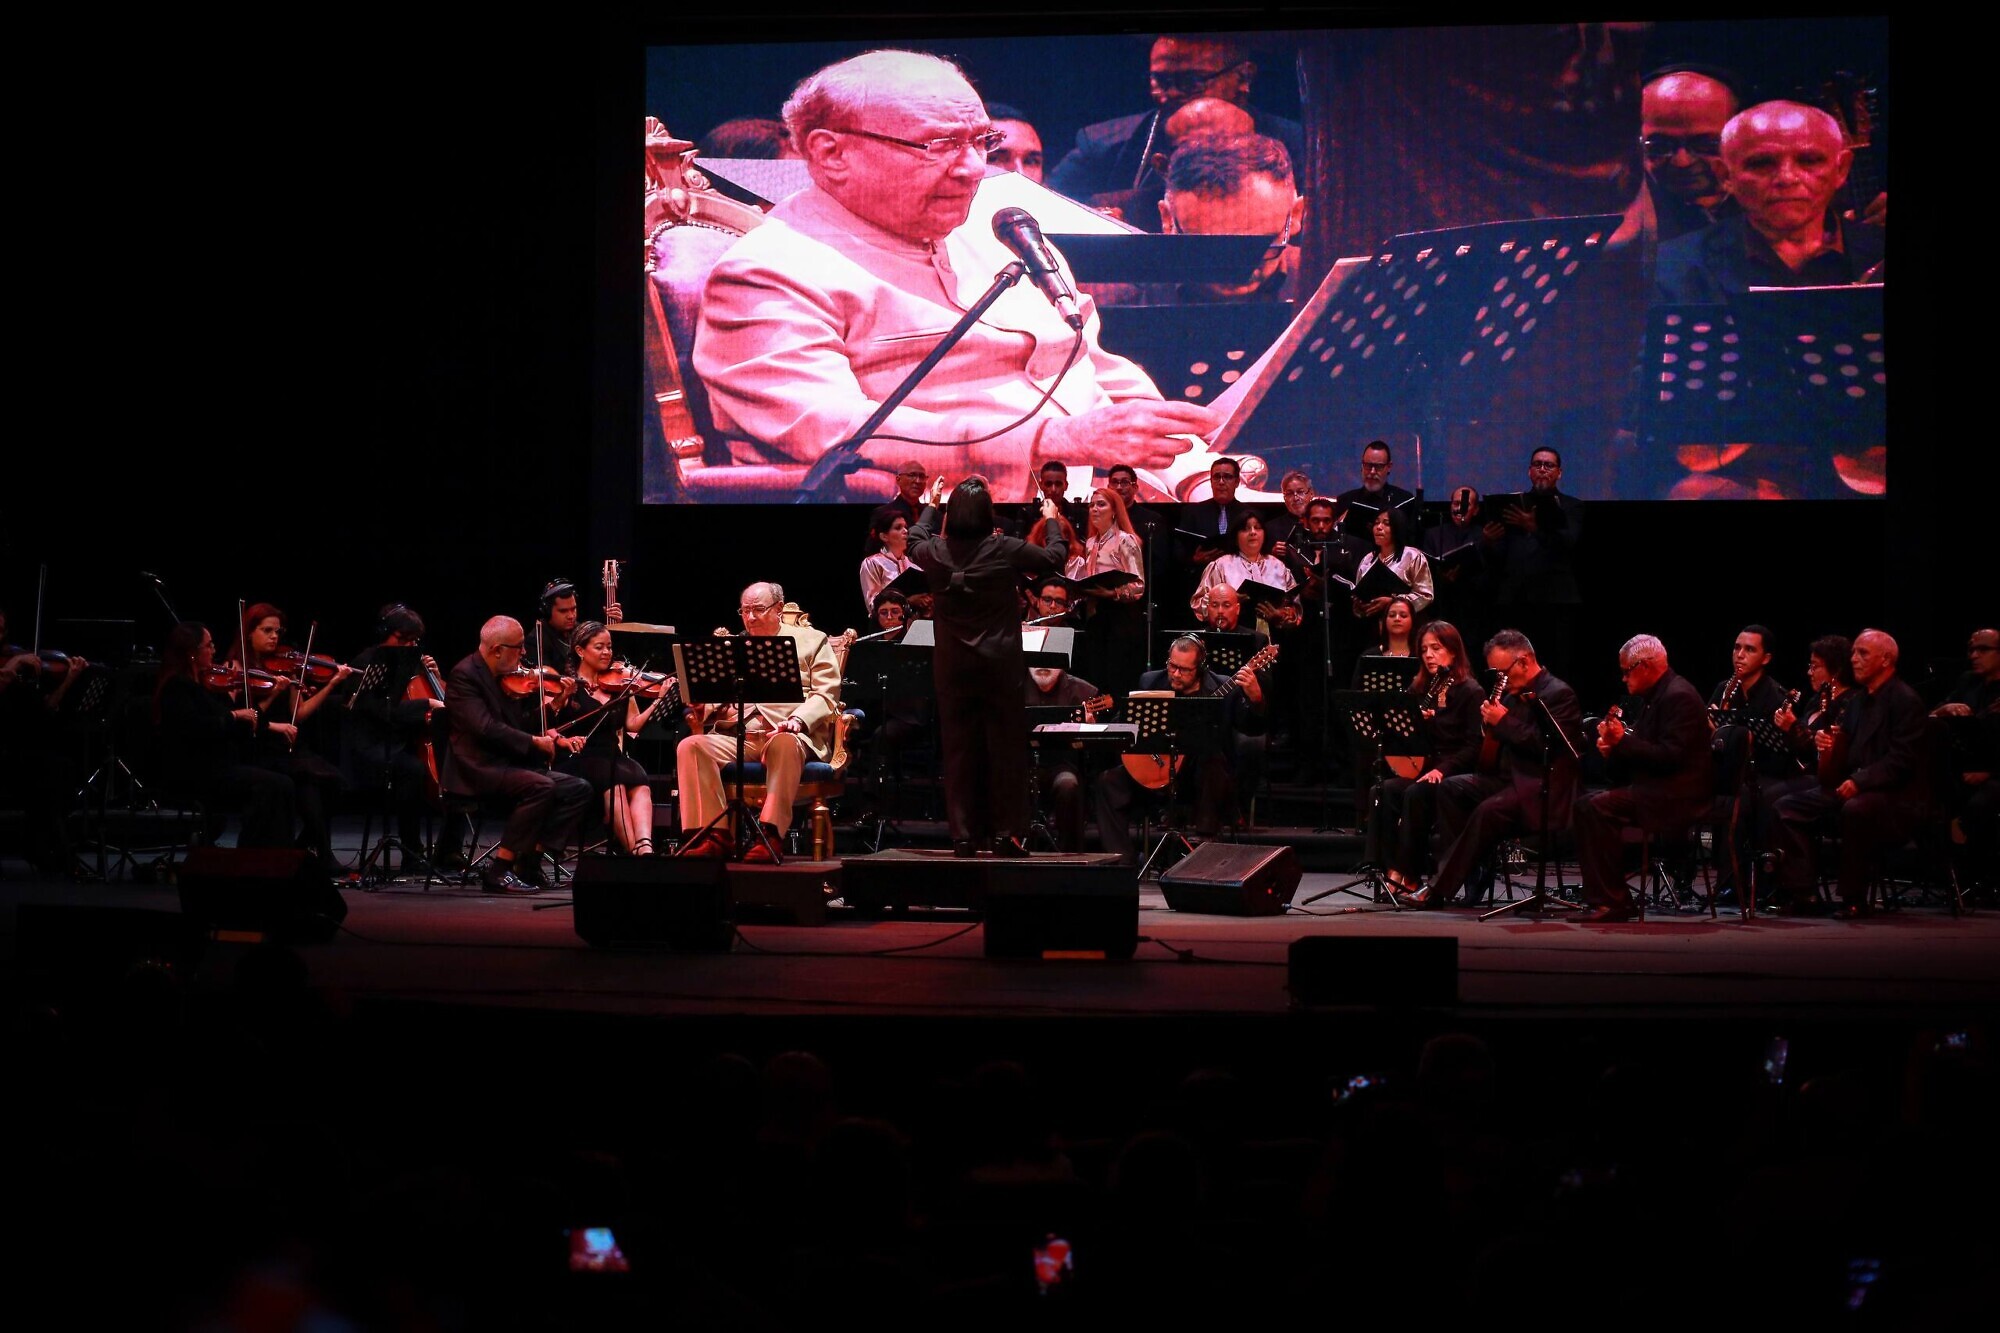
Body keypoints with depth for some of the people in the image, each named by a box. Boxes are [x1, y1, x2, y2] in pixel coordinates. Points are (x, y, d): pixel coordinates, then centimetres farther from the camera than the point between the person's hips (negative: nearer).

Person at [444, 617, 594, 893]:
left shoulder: (505, 678, 16)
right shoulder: (464, 676, -11)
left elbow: (518, 726, 20)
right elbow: (485, 728, -23)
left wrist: (556, 740, 2)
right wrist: (534, 742, -20)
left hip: (510, 765, 9)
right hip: (478, 769, -9)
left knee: (579, 789, -5)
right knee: (541, 786, -32)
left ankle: (529, 862, -6)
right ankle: (499, 869, -23)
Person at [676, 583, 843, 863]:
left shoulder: (812, 641, 16)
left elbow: (826, 695, 4)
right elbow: (715, 694, 21)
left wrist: (798, 719, -15)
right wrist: (700, 706, -4)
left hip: (788, 734, -4)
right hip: (736, 736, 4)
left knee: (784, 745, -41)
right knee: (690, 745, -26)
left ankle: (769, 835, -44)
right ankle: (714, 835, -30)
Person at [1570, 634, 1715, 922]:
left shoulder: (1678, 696, -14)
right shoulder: (1652, 696, 17)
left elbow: (1671, 756, -23)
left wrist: (1624, 741, -20)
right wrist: (1614, 745, 1)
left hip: (1677, 795, -10)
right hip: (1654, 786, 10)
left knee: (1598, 808, -25)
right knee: (1583, 804, -1)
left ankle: (1613, 903, -20)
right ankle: (1600, 897, -3)